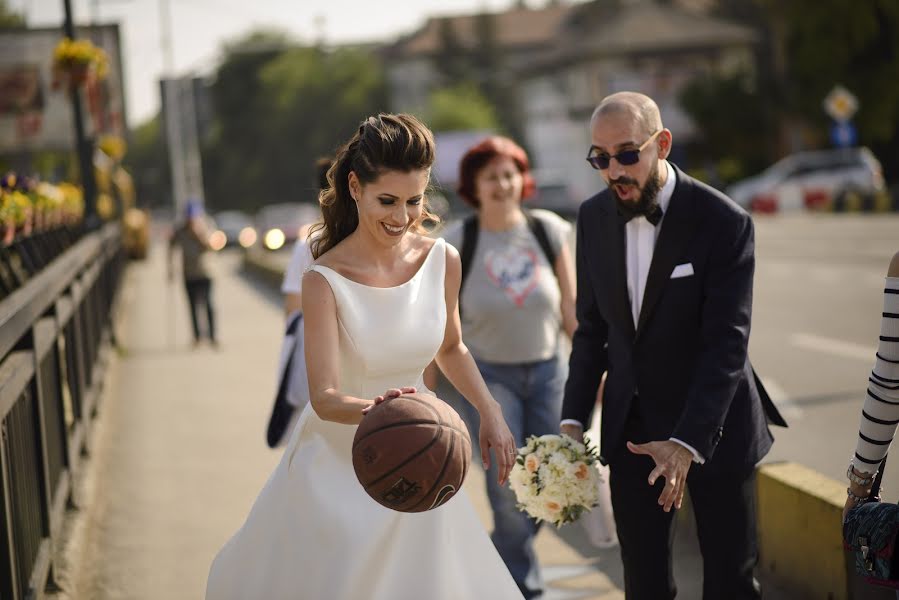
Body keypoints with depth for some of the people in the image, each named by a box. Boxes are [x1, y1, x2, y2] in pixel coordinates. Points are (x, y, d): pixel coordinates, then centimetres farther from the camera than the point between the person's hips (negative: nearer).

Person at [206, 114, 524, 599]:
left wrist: (490, 412, 3)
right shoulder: (325, 281, -19)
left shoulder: (442, 261, -5)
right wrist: (373, 410, -43)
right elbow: (325, 398, -23)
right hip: (338, 466, -4)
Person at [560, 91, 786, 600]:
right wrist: (573, 420, -4)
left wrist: (687, 442, -30)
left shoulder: (724, 222, -16)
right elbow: (592, 329, 6)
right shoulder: (594, 218, 0)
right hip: (631, 430, 4)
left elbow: (727, 344, -21)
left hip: (713, 427, -4)